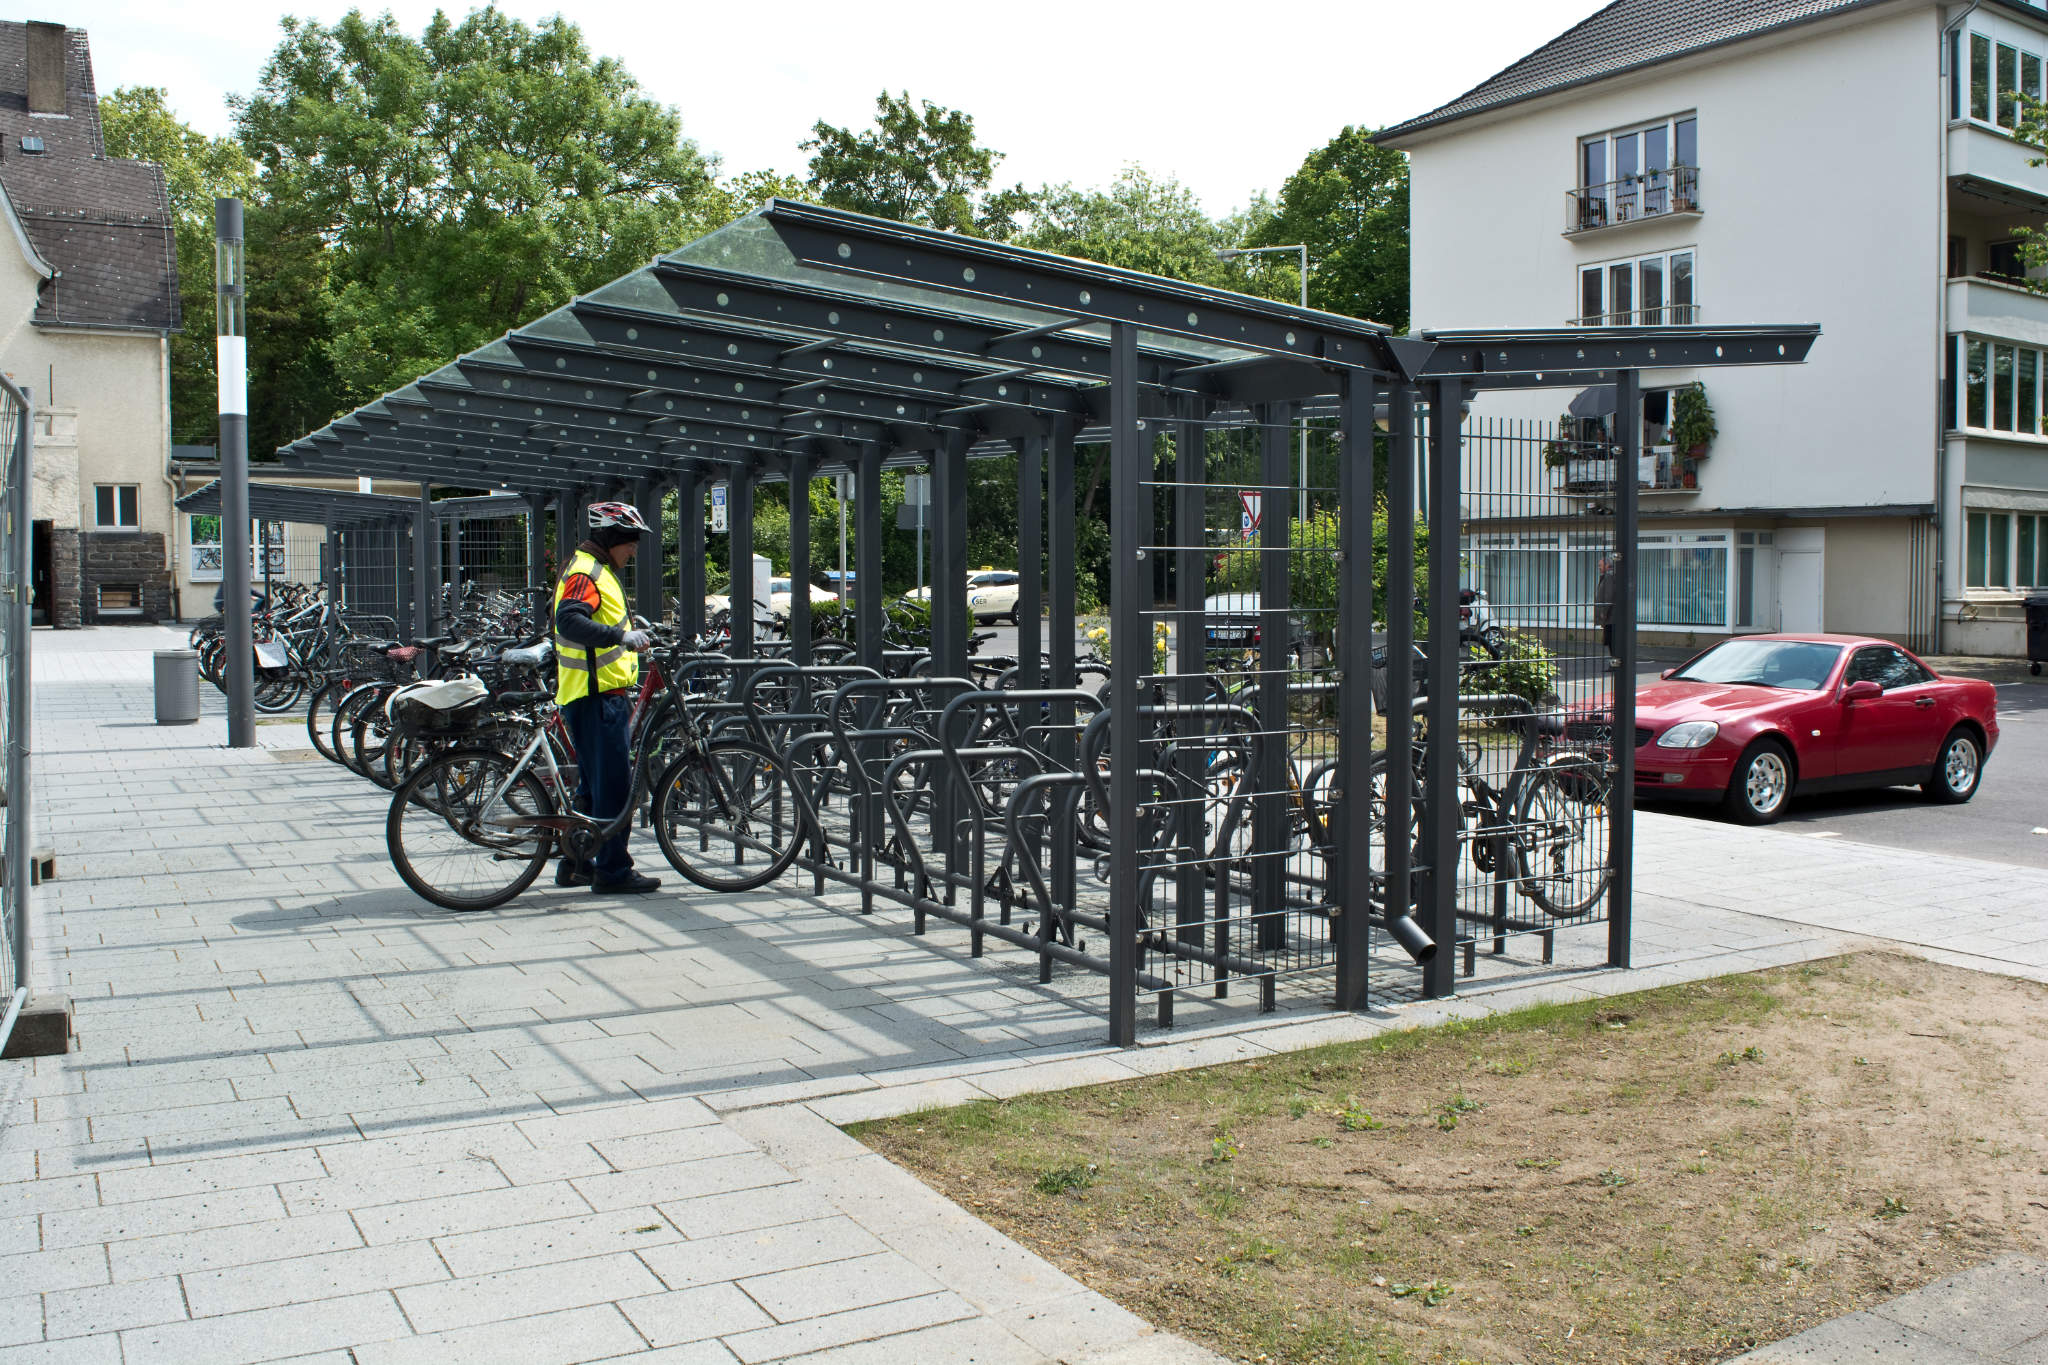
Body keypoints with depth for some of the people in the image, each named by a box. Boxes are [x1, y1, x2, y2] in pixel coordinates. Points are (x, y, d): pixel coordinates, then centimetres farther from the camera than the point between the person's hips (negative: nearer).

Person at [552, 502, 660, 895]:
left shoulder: (598, 571, 20)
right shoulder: (585, 572, -14)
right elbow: (570, 622, -30)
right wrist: (620, 636, -35)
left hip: (605, 694, 11)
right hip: (597, 697, -11)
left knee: (595, 784, 16)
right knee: (614, 784, -7)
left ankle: (576, 864, 23)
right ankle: (613, 870, -2)